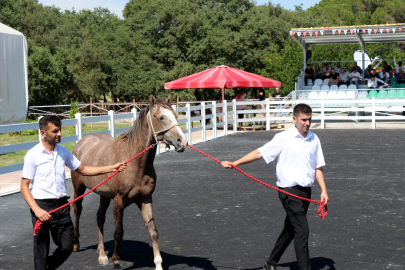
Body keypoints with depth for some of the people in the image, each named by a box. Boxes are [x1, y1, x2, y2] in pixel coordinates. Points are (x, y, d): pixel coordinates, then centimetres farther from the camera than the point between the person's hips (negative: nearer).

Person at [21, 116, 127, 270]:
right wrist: (37, 210, -21)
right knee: (41, 251, 3)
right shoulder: (33, 155, -8)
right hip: (41, 206, -5)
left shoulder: (63, 152, 8)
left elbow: (83, 170, 18)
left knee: (67, 247, 10)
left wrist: (112, 168, 10)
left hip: (62, 205, 5)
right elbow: (24, 186, -9)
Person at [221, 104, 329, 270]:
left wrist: (324, 191, 3)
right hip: (290, 190, -6)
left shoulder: (314, 139, 7)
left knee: (290, 229, 17)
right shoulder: (283, 138, -8)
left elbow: (318, 167, 12)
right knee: (302, 231, -12)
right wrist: (235, 163, -14)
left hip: (305, 191, 6)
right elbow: (260, 153, -8)